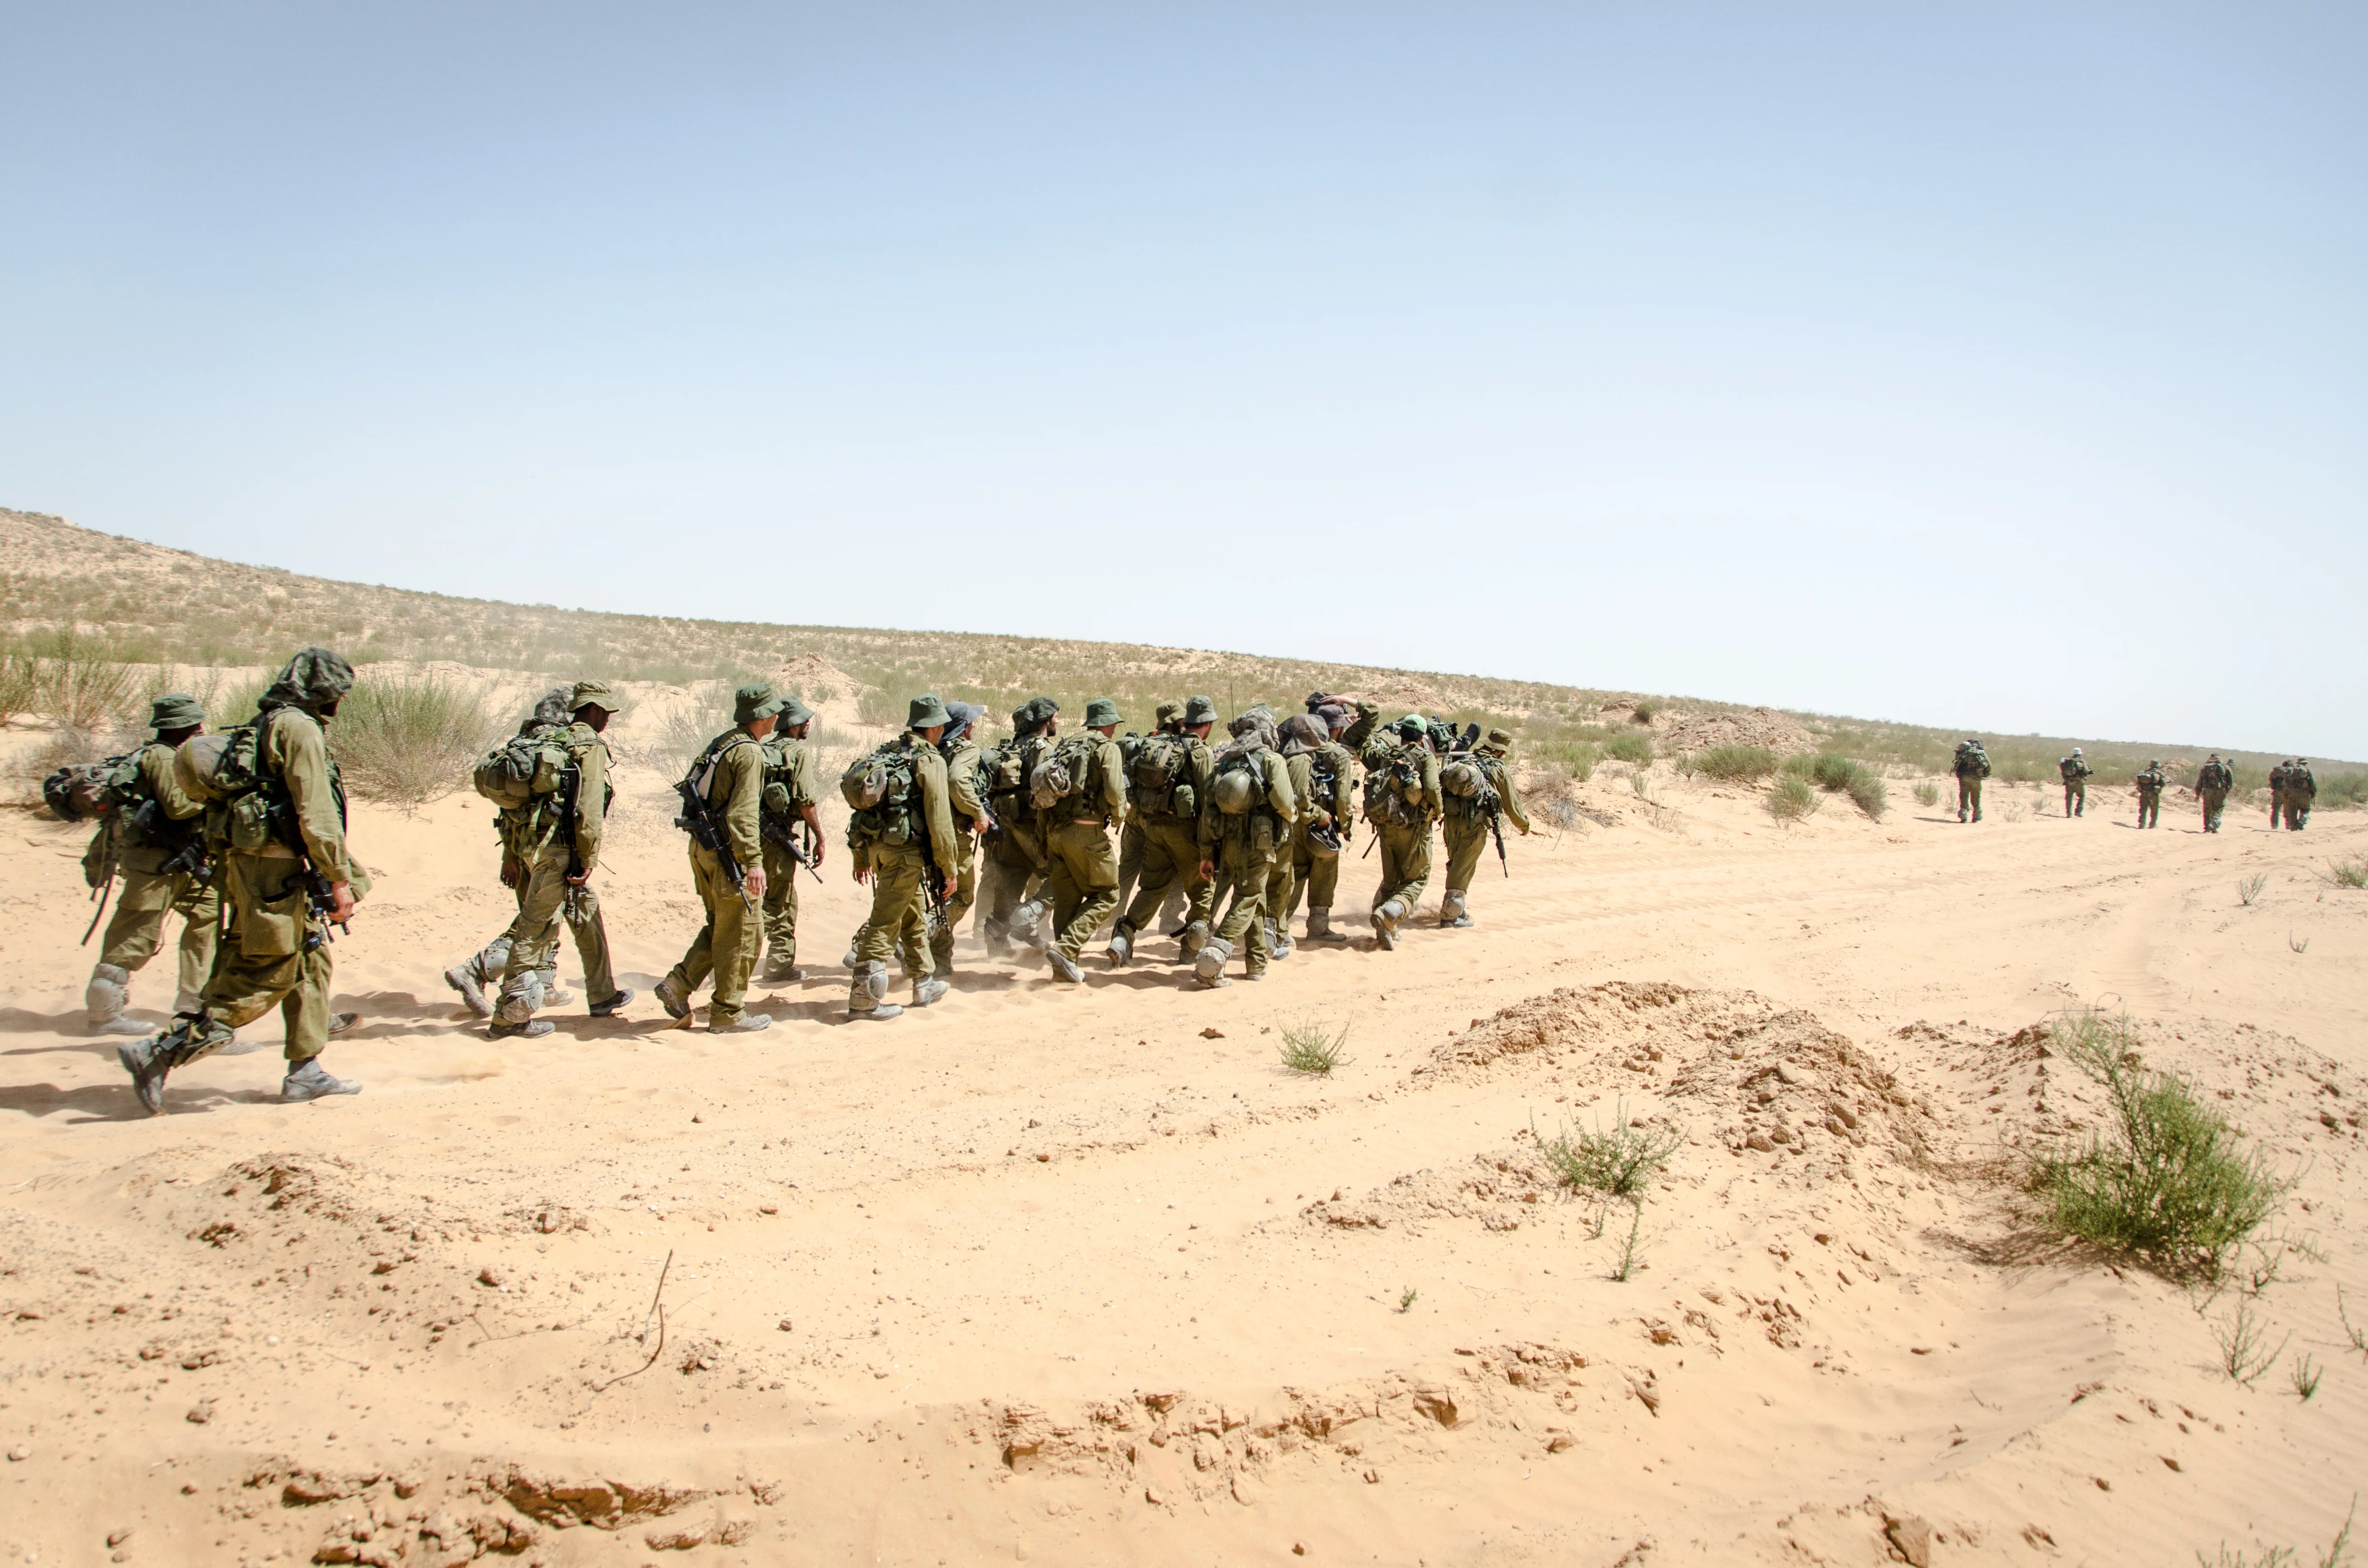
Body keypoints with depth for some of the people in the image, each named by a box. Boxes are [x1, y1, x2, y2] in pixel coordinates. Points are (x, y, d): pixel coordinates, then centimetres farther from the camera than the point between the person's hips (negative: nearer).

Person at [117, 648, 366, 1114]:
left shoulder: (265, 726, 17)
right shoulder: (299, 728, -13)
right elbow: (316, 814, -20)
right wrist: (340, 879, -19)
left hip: (249, 862, 10)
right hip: (274, 869, -10)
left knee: (311, 964, 14)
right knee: (263, 979, -7)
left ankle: (305, 1072, 17)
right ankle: (157, 1054, -6)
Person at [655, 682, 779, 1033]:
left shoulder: (721, 743, 13)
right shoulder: (749, 752, -16)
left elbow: (696, 789, 19)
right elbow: (743, 812, -24)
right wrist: (754, 862, -28)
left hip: (703, 847, 9)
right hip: (728, 852, -9)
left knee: (720, 927, 20)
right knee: (743, 932, 1)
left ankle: (678, 985, 12)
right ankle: (727, 1013, 6)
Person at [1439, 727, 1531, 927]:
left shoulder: (1465, 761, 18)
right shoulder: (1500, 769, 6)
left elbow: (1444, 782, 20)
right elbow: (1512, 804, 12)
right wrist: (1525, 826, 27)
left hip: (1451, 819, 5)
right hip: (1474, 823, -5)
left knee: (1456, 864, 19)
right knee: (1463, 869, 0)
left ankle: (1456, 909, 26)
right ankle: (1451, 914, -2)